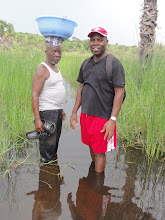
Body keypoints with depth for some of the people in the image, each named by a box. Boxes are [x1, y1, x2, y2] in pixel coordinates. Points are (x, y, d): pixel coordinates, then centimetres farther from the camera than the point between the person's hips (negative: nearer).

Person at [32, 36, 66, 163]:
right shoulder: (42, 69, -15)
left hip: (57, 111, 9)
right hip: (47, 112, -9)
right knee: (48, 144, -2)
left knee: (55, 141, 19)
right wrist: (37, 119, -25)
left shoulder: (55, 68, 13)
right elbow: (35, 95, -20)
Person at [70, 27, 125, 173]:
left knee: (99, 153, 3)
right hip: (85, 115, 6)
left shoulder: (114, 64, -11)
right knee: (92, 148, 19)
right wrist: (74, 112, 11)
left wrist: (112, 120, -20)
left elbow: (119, 93, -15)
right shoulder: (86, 64, 10)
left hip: (102, 117, -6)